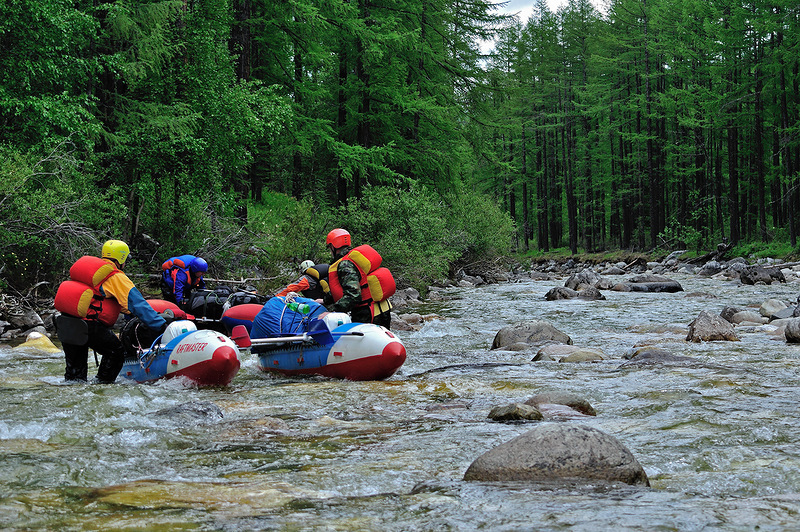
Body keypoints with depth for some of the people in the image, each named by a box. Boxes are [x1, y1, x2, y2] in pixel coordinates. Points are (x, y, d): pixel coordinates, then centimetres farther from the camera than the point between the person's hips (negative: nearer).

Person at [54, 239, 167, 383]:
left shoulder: (87, 265, 19)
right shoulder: (116, 278, -4)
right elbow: (138, 305, -8)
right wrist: (161, 325, -6)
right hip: (89, 326, -8)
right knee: (116, 351, 6)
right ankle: (102, 382, 4)